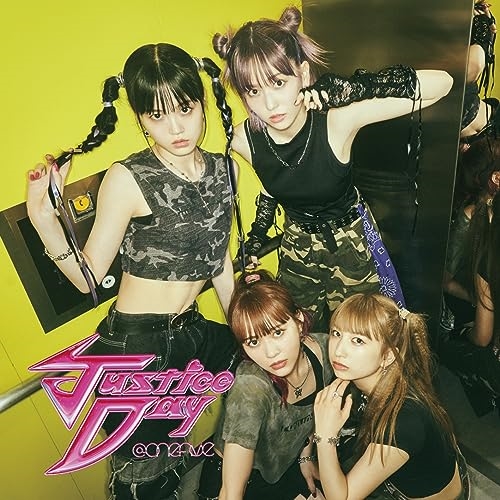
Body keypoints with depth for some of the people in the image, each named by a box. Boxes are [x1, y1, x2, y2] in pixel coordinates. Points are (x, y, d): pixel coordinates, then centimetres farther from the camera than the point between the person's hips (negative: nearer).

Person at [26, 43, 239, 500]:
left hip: (192, 333, 6)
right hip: (135, 346, -5)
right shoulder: (128, 180, -15)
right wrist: (44, 219, -28)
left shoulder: (222, 168, 1)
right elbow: (88, 279, -12)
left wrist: (245, 331, 18)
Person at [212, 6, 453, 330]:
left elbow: (441, 83, -31)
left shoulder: (337, 119, -29)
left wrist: (349, 88, -39)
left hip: (350, 241, -2)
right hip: (296, 245, 3)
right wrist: (254, 244, 4)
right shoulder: (244, 140, -18)